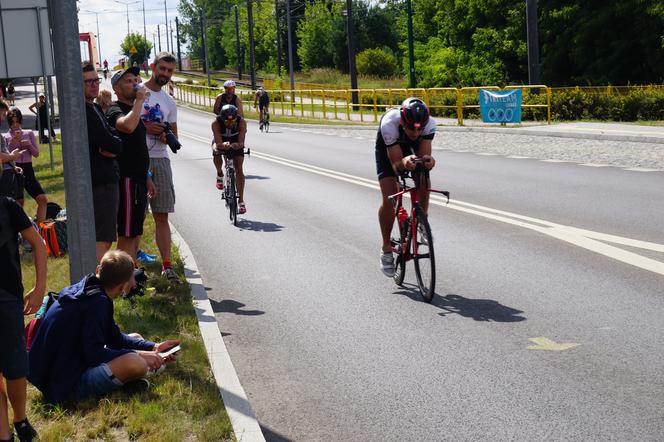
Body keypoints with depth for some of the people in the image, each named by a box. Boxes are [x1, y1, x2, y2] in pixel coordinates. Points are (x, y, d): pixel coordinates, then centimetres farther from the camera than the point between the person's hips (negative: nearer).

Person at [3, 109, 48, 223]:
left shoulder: (29, 134, 10)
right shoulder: (5, 137, 4)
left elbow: (36, 154, 7)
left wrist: (29, 145, -12)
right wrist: (12, 141, -18)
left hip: (28, 170, 3)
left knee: (43, 199, -8)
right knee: (19, 203, 0)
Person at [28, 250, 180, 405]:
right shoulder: (97, 302, -21)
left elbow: (114, 337, 16)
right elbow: (94, 354, -25)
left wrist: (152, 347, 8)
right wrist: (138, 355, -17)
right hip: (66, 385, -10)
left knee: (135, 339, 20)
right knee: (136, 364, -33)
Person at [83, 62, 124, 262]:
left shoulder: (95, 108, 17)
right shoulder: (82, 112, -15)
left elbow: (116, 139, 11)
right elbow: (109, 143, -20)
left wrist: (111, 148, -9)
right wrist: (114, 145, 1)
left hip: (106, 180, 10)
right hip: (99, 183, -10)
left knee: (105, 237, 17)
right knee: (102, 239, -10)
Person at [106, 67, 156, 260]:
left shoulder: (133, 110, 19)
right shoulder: (115, 110, -12)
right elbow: (128, 126, -37)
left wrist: (147, 177, 23)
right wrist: (139, 100, -25)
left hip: (138, 180, 10)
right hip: (127, 180, -10)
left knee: (135, 233, 15)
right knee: (127, 236, -8)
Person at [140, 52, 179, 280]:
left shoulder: (169, 102, 16)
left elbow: (174, 133, 20)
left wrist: (167, 137, -3)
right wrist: (145, 127, -17)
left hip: (160, 159, 5)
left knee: (162, 215, 4)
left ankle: (167, 264, 7)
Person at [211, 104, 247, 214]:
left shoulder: (241, 122, -32)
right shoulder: (216, 123, -34)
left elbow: (241, 142, -37)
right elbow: (218, 143, -39)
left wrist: (238, 145, -60)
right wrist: (224, 145, -62)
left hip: (236, 144, 0)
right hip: (221, 142, 0)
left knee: (239, 169, -12)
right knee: (216, 157, -30)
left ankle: (241, 201, -7)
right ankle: (220, 174, 6)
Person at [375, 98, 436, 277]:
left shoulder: (429, 123, -34)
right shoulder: (389, 123, -41)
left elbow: (424, 154, -35)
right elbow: (395, 163, -38)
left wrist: (428, 160, -58)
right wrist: (404, 163, -60)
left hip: (413, 148, 2)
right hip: (388, 150, -2)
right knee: (389, 200, -16)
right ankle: (386, 249, 0)